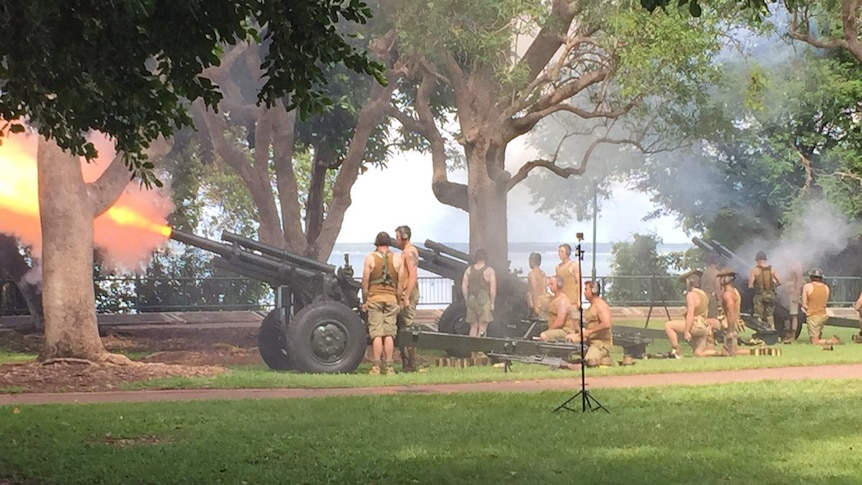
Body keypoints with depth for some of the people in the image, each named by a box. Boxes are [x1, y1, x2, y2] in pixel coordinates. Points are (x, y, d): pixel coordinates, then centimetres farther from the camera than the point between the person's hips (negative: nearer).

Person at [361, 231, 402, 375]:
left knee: (376, 334, -4)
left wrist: (364, 301, 5)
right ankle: (389, 367, -1)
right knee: (389, 335, 2)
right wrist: (399, 301, 13)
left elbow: (365, 283, -2)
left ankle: (376, 367, -7)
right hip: (391, 298, 2)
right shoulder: (397, 260, 6)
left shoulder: (370, 258, 0)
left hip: (374, 298, -2)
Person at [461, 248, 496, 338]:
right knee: (482, 326, -3)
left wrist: (467, 300, 13)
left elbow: (464, 287, 6)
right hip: (484, 300, -4)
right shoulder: (489, 270, -5)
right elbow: (493, 289, -9)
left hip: (472, 300, 4)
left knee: (473, 326, 12)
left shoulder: (469, 269, 7)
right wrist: (492, 303, -1)